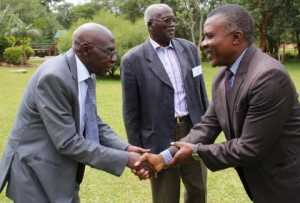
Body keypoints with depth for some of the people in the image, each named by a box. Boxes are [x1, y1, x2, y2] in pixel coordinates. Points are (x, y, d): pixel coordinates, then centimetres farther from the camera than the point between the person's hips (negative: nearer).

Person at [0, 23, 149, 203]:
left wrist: (125, 149, -8)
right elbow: (68, 143, -27)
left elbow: (93, 123, 7)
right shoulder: (53, 77, -26)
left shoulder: (87, 74, 1)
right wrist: (125, 159, -23)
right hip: (36, 175, -8)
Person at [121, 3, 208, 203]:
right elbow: (131, 111, -6)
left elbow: (200, 91, 12)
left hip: (194, 130, 4)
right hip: (160, 139, -4)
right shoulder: (133, 59, -9)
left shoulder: (189, 49, 5)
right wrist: (137, 151, -4)